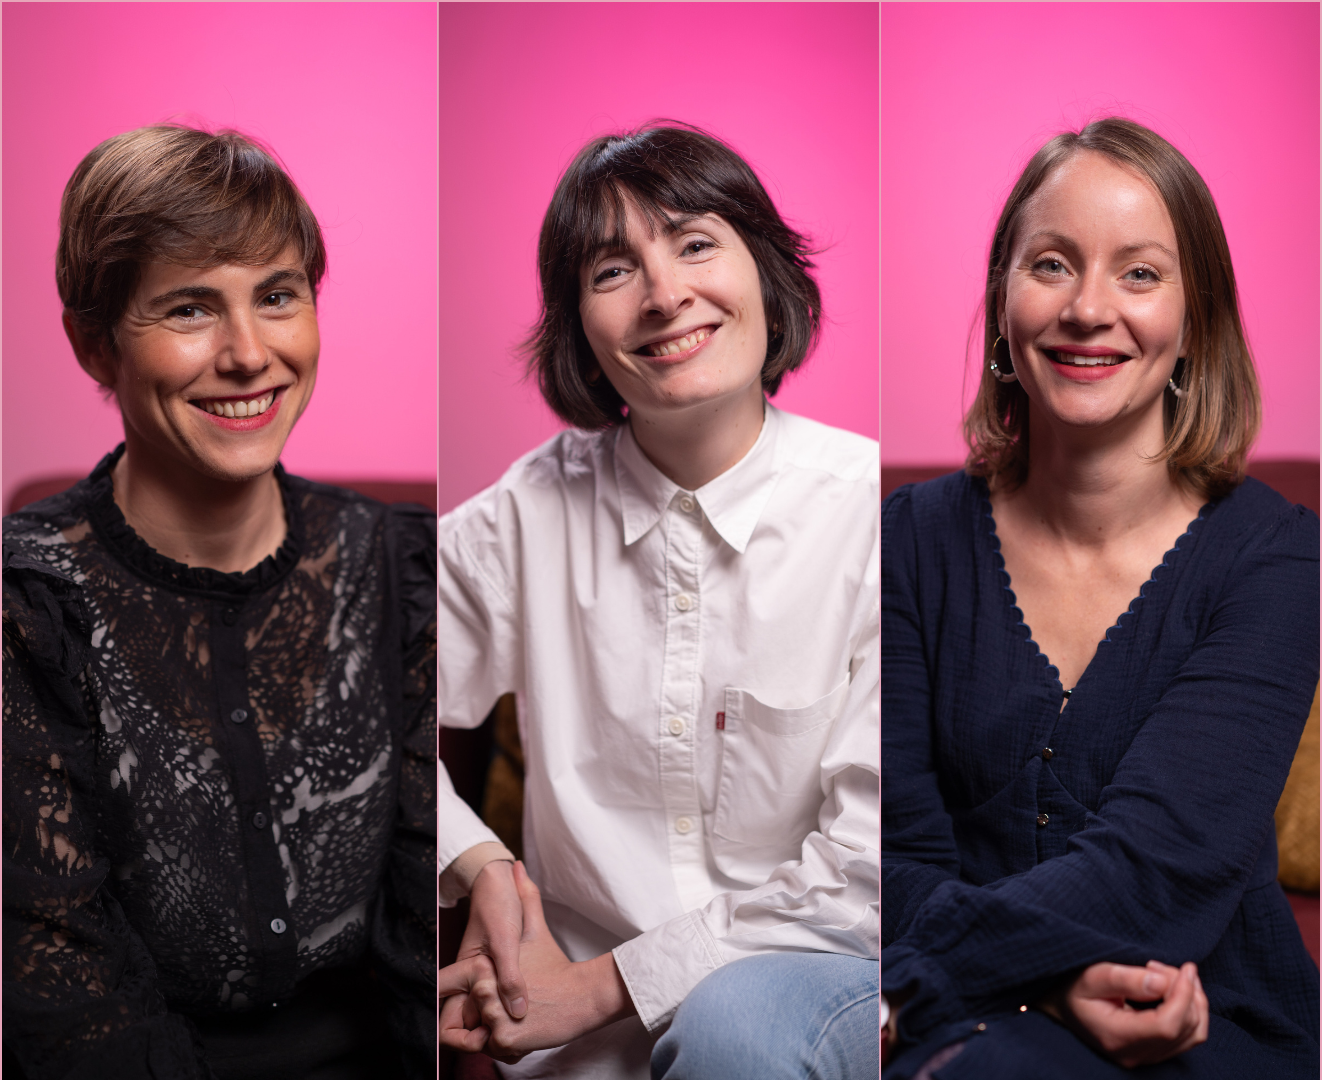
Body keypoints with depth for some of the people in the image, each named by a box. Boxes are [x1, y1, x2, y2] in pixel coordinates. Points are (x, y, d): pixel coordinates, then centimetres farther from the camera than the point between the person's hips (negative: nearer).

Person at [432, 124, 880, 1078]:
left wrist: (605, 983, -11)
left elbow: (867, 866, -11)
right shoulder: (531, 514, -1)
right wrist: (482, 873, -7)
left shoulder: (867, 509, -10)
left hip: (821, 974, -3)